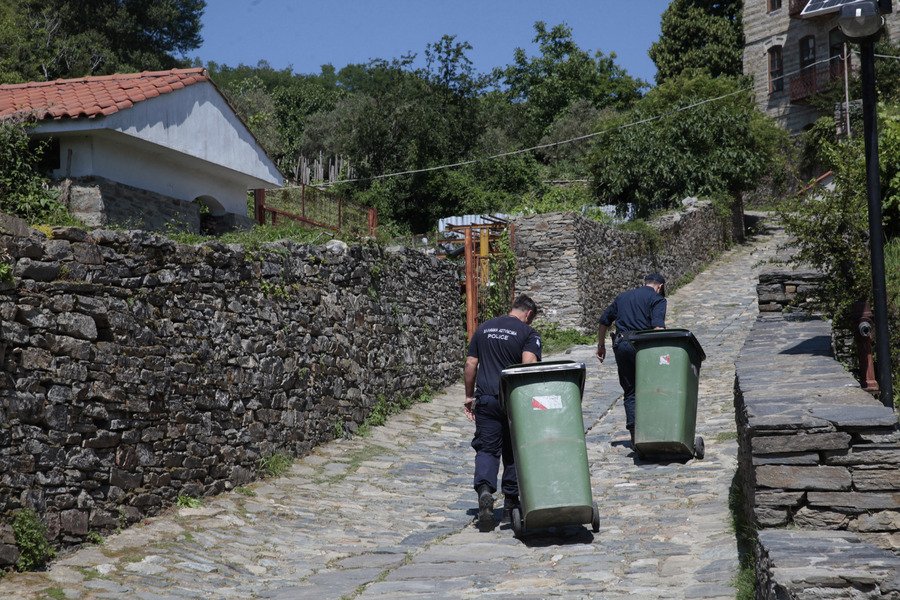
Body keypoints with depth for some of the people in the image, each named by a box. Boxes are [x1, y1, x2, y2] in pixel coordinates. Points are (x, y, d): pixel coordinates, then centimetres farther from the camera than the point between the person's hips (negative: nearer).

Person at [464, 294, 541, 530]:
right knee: (513, 450, 13)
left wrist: (469, 396, 15)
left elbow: (470, 364, 10)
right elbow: (528, 363, -17)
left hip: (486, 398, 2)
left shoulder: (483, 329, 12)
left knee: (487, 448, 2)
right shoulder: (528, 333, -2)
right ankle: (511, 499, 20)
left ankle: (485, 490, -22)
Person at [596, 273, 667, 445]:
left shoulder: (623, 296, 22)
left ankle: (634, 432, 0)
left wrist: (601, 344, 31)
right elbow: (658, 326, -13)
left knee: (630, 391, 9)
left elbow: (604, 320, 24)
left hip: (620, 345, 4)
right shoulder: (657, 299, 4)